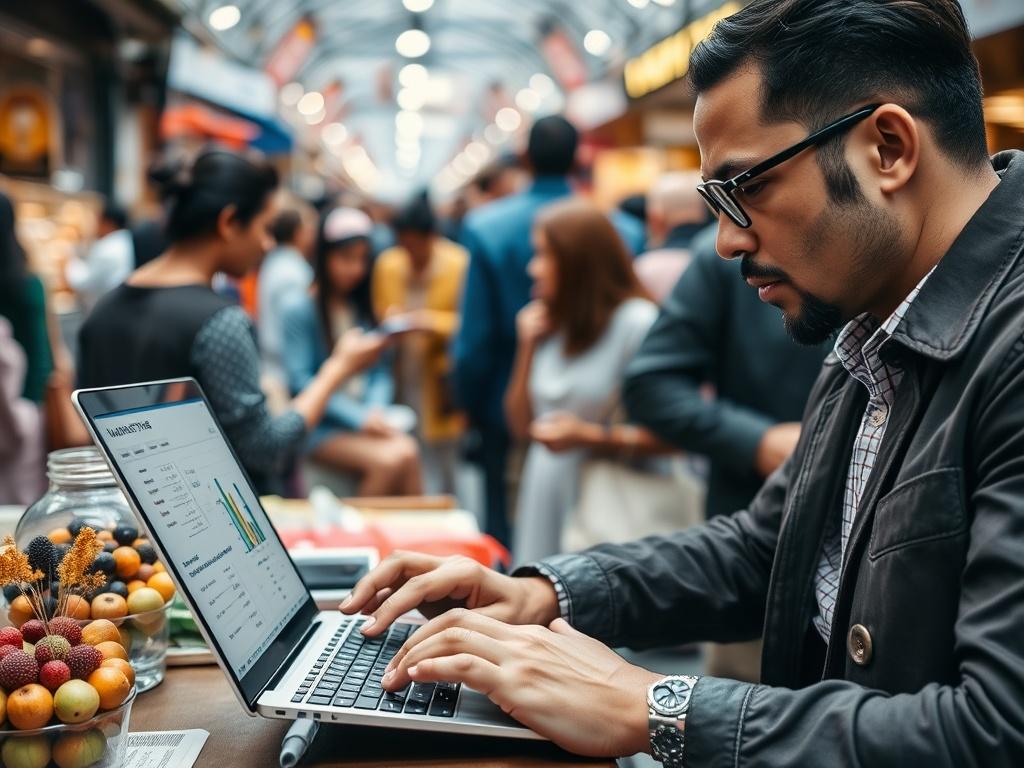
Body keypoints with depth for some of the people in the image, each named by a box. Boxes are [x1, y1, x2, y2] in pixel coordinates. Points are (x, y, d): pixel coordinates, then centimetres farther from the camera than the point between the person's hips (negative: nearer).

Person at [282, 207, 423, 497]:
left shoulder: (364, 309, 15)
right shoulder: (298, 309, -3)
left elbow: (382, 371, 14)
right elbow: (301, 380, -9)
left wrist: (376, 410, -8)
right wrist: (359, 418, -16)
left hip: (366, 416, 5)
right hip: (321, 427, -4)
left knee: (408, 452, -27)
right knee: (389, 459, -29)